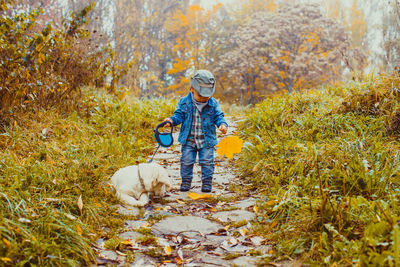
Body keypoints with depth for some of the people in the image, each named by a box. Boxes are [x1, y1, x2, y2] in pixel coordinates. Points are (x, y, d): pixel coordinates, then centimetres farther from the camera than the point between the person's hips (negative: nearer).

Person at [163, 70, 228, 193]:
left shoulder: (213, 103, -3)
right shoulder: (184, 102, -5)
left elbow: (218, 116, 2)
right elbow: (179, 115, -2)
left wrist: (222, 124, -18)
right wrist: (172, 120, -22)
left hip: (206, 140, 0)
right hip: (188, 140, 0)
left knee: (207, 162, 1)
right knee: (186, 161, 5)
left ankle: (207, 183, 17)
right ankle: (186, 182, 22)